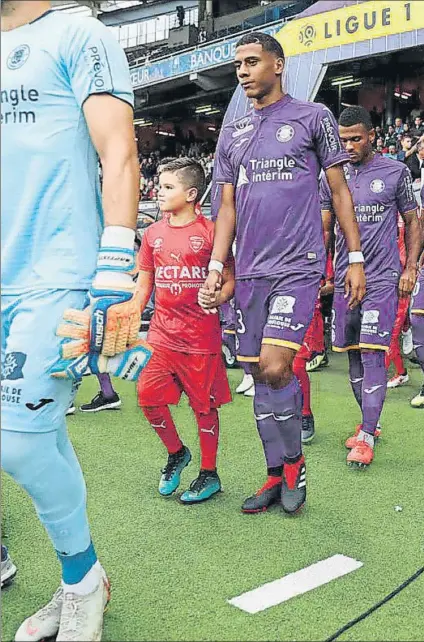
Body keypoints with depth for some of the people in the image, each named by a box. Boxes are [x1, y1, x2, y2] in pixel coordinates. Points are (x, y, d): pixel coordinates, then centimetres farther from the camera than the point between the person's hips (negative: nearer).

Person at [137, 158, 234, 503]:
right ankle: (177, 452, 24)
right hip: (162, 333, 5)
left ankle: (209, 474, 22)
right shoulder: (154, 233, 9)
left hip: (201, 335, -4)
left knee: (204, 405, 5)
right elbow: (144, 284, 15)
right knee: (148, 395, -3)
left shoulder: (209, 231, -5)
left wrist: (216, 298, -21)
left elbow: (230, 280, -1)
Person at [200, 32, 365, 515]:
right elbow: (227, 205, 13)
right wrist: (215, 267, 2)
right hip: (250, 271, 5)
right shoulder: (232, 132, 15)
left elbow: (339, 190, 5)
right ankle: (278, 475, 22)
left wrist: (356, 259, 0)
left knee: (275, 368, -17)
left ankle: (294, 462, 9)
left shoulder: (313, 117, 4)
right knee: (259, 374, 7)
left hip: (299, 265, -5)